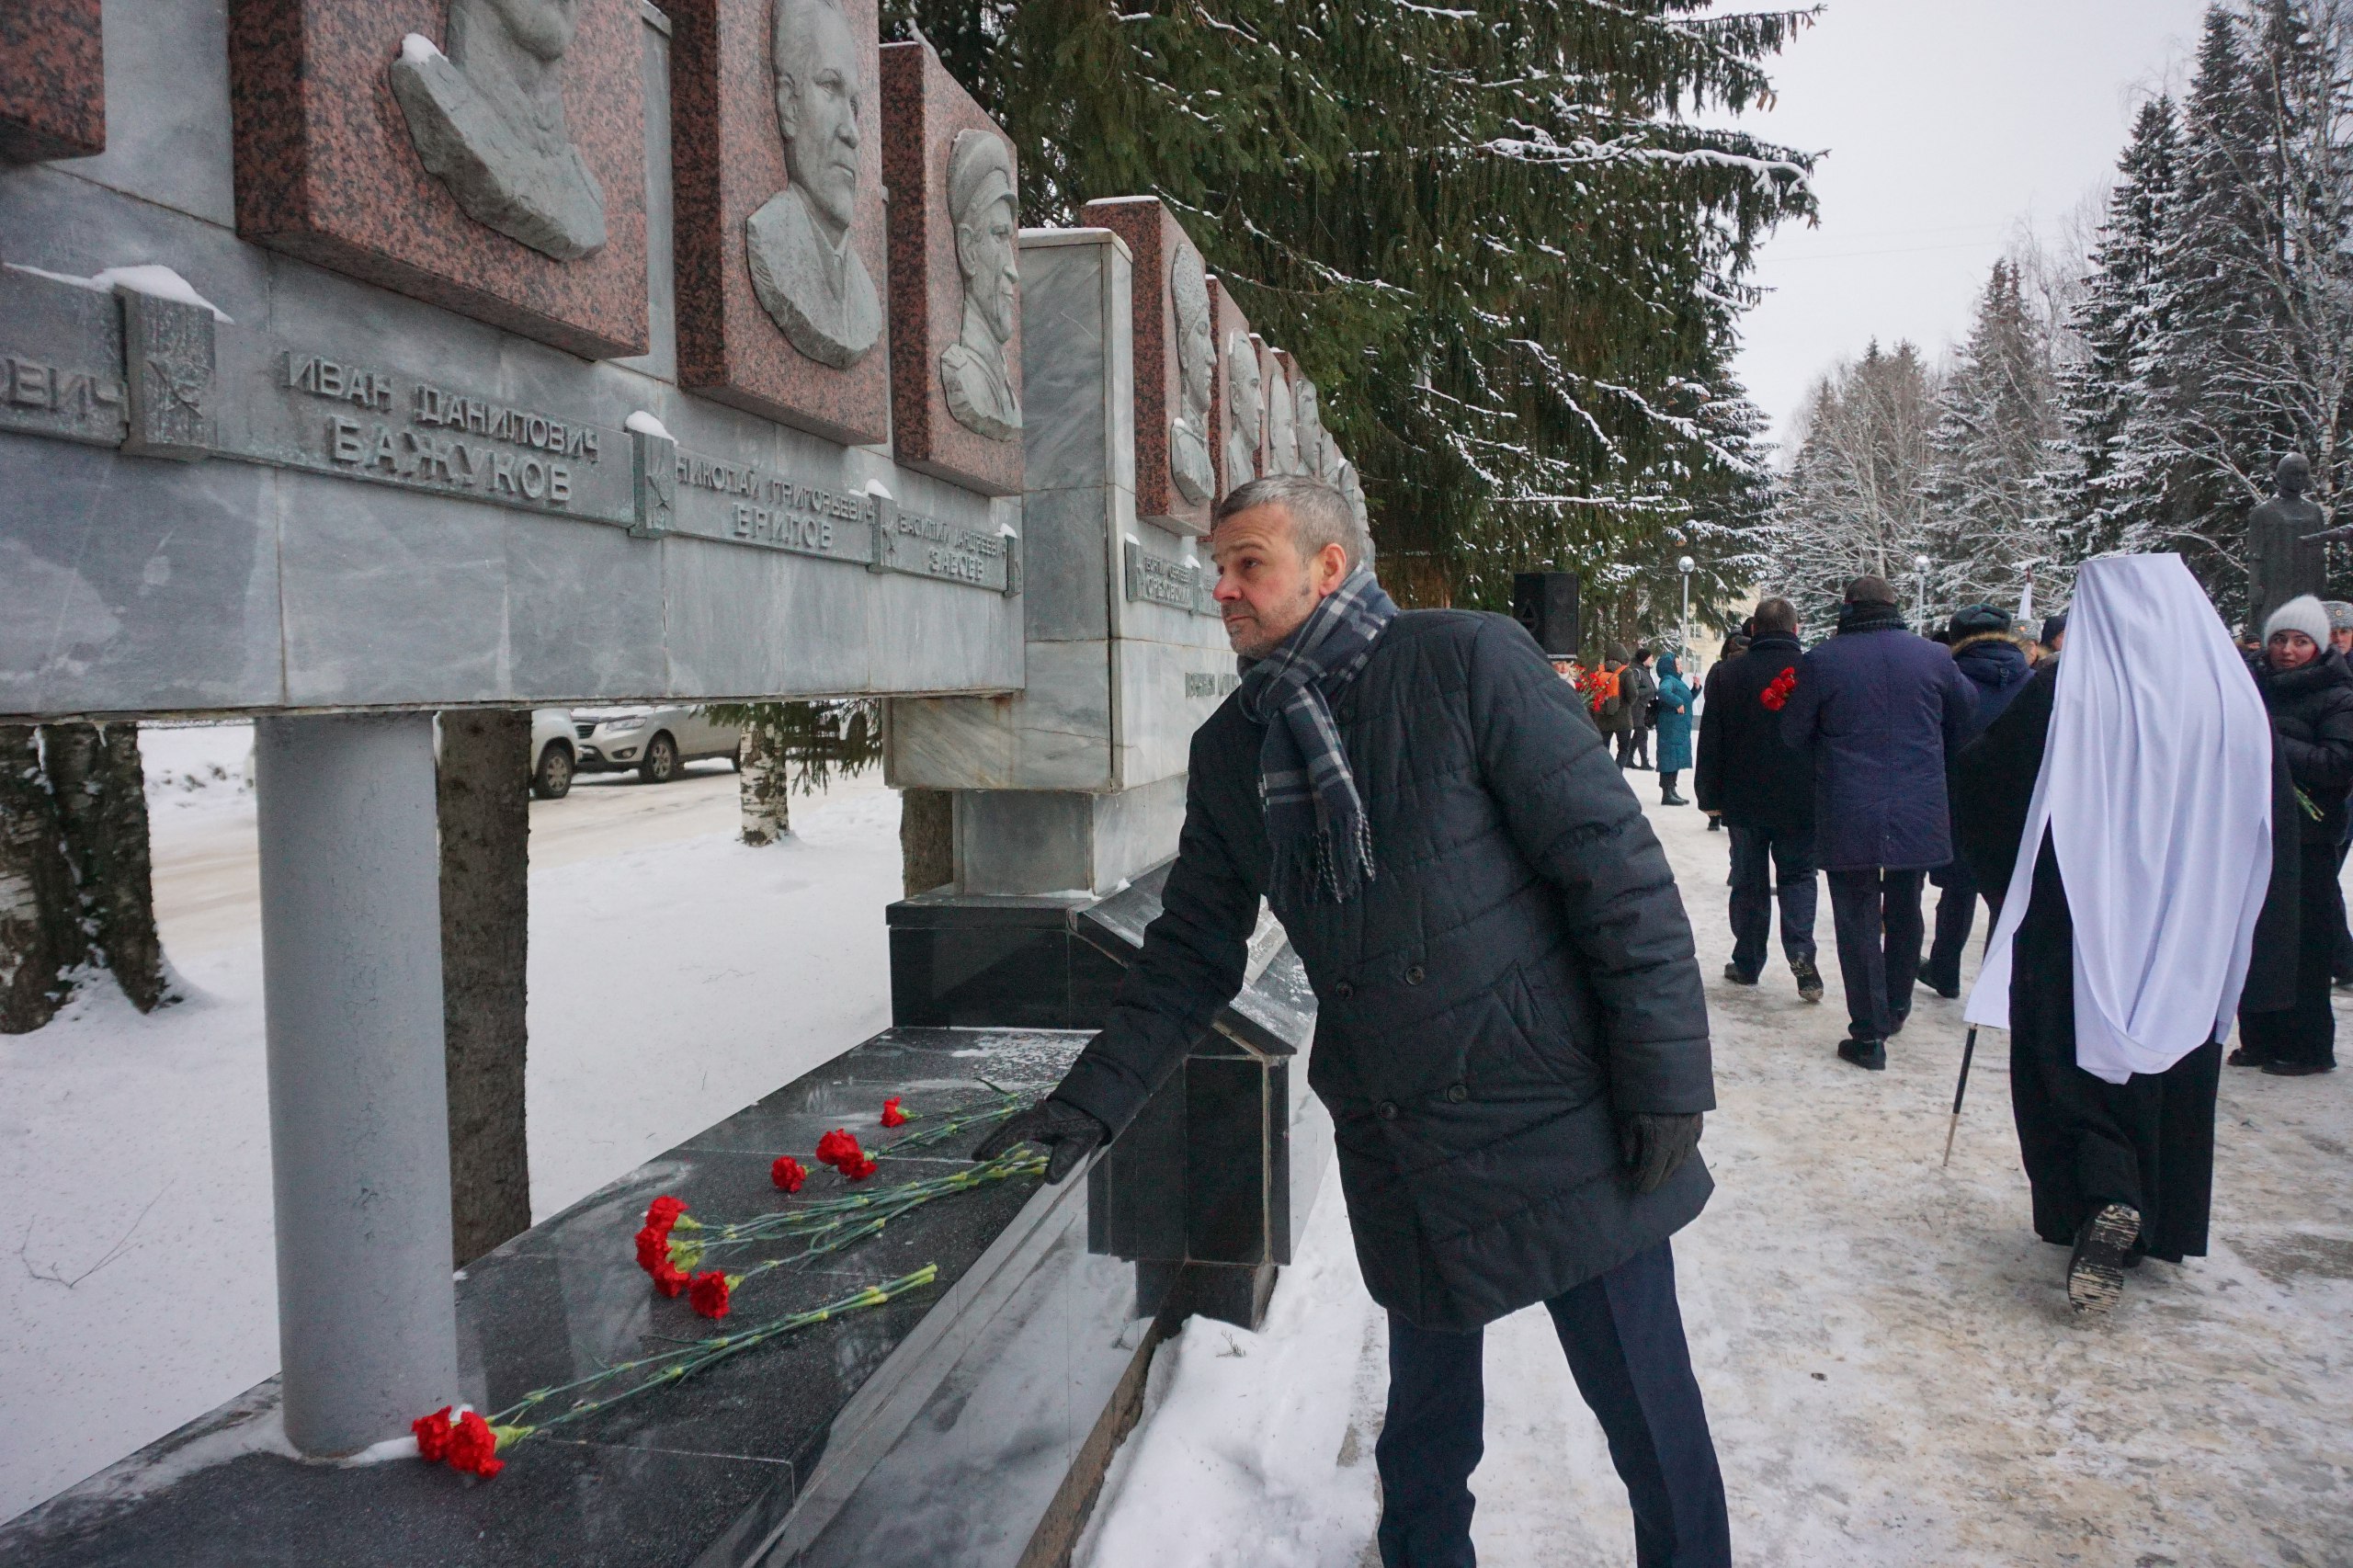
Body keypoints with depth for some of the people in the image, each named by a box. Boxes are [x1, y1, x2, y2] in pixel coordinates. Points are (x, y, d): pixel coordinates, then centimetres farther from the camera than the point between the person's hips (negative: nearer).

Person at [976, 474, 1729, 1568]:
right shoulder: (1229, 751, 5)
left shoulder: (1465, 663, -12)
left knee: (1645, 1404, 10)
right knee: (1426, 1400, 19)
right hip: (1397, 1147, 5)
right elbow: (1193, 951, 9)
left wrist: (1666, 1072, -14)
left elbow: (1615, 862, -13)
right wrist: (1093, 1099, 1)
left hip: (1557, 1111, -4)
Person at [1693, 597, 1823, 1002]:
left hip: (1745, 800, 0)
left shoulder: (1727, 673, -5)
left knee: (1749, 881, 10)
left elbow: (1710, 741, -3)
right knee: (1797, 876, 10)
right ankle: (1801, 954, -9)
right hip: (1800, 801, 0)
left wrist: (1709, 796, 5)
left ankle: (1747, 963, 16)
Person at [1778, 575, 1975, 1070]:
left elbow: (1794, 736, -2)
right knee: (1904, 912, 20)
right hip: (1920, 814, 3)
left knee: (1857, 919, 4)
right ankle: (1896, 1007, 35)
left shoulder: (1820, 662, -8)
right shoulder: (1934, 657, 1)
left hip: (1847, 817, -3)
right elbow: (1965, 722, 13)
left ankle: (1869, 1034, 5)